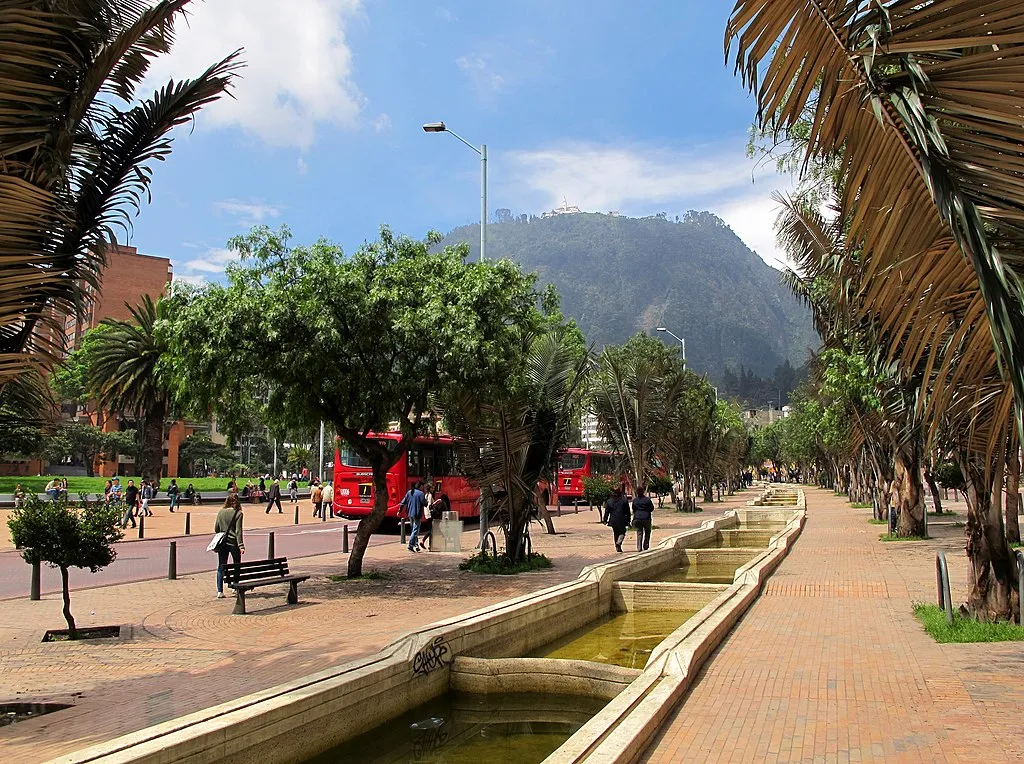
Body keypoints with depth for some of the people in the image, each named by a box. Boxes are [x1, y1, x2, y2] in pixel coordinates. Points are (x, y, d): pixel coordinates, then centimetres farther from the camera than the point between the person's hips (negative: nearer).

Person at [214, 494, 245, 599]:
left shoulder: (221, 512, 2)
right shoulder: (238, 513, -9)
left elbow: (216, 529, 7)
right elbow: (238, 531, -14)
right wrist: (241, 545, -15)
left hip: (222, 543, 3)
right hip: (233, 543, -3)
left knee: (221, 567, 7)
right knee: (237, 566, 16)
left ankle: (220, 591, 2)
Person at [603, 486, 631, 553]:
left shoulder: (609, 501, 0)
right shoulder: (624, 501, -3)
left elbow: (606, 512, 2)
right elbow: (627, 512, 0)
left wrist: (605, 520, 10)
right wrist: (628, 521, 7)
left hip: (613, 520, 2)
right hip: (621, 521, -2)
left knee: (616, 534, 14)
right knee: (622, 533, 9)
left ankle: (618, 548, 16)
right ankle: (619, 542, -18)